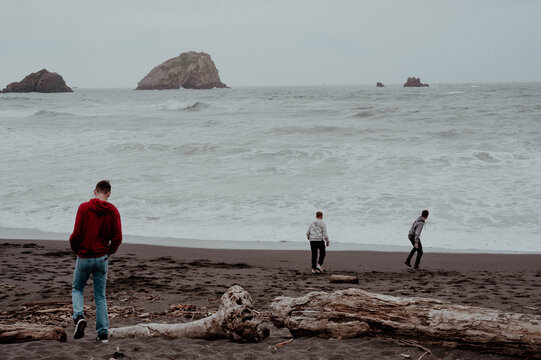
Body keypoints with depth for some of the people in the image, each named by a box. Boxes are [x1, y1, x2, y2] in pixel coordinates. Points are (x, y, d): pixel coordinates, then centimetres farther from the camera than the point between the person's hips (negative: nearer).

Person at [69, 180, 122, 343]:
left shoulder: (84, 207, -9)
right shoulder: (113, 211, -3)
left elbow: (77, 233, -12)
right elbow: (117, 237, -6)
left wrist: (74, 247, 7)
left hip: (84, 257, -2)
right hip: (102, 258, 2)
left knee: (77, 288, 20)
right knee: (100, 296, 11)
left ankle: (79, 316, -5)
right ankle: (103, 333, 7)